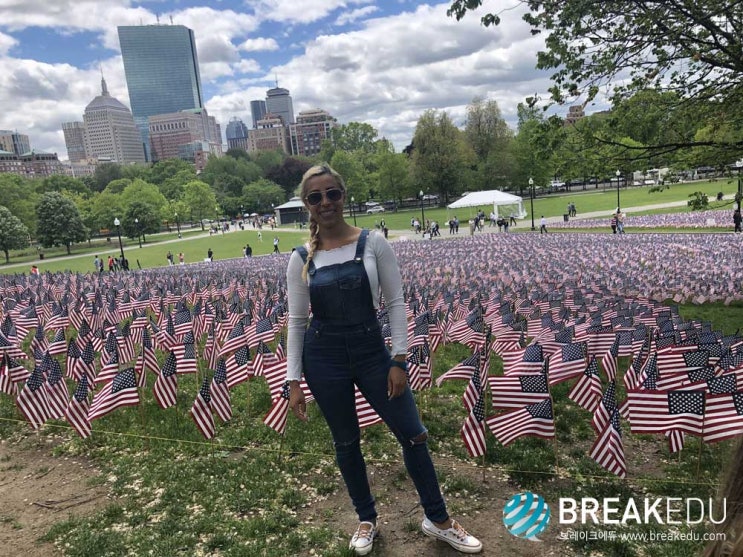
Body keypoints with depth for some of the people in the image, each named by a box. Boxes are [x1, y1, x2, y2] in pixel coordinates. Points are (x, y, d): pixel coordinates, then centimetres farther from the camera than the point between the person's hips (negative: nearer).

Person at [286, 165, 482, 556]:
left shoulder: (373, 243, -6)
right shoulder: (301, 259, -4)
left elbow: (395, 303, -4)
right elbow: (297, 321, 0)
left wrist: (398, 360, -9)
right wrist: (293, 381, -2)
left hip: (371, 350, 0)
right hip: (324, 358, 1)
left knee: (413, 434, 6)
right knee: (346, 443, 15)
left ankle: (437, 520, 30)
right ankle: (367, 520, 40)